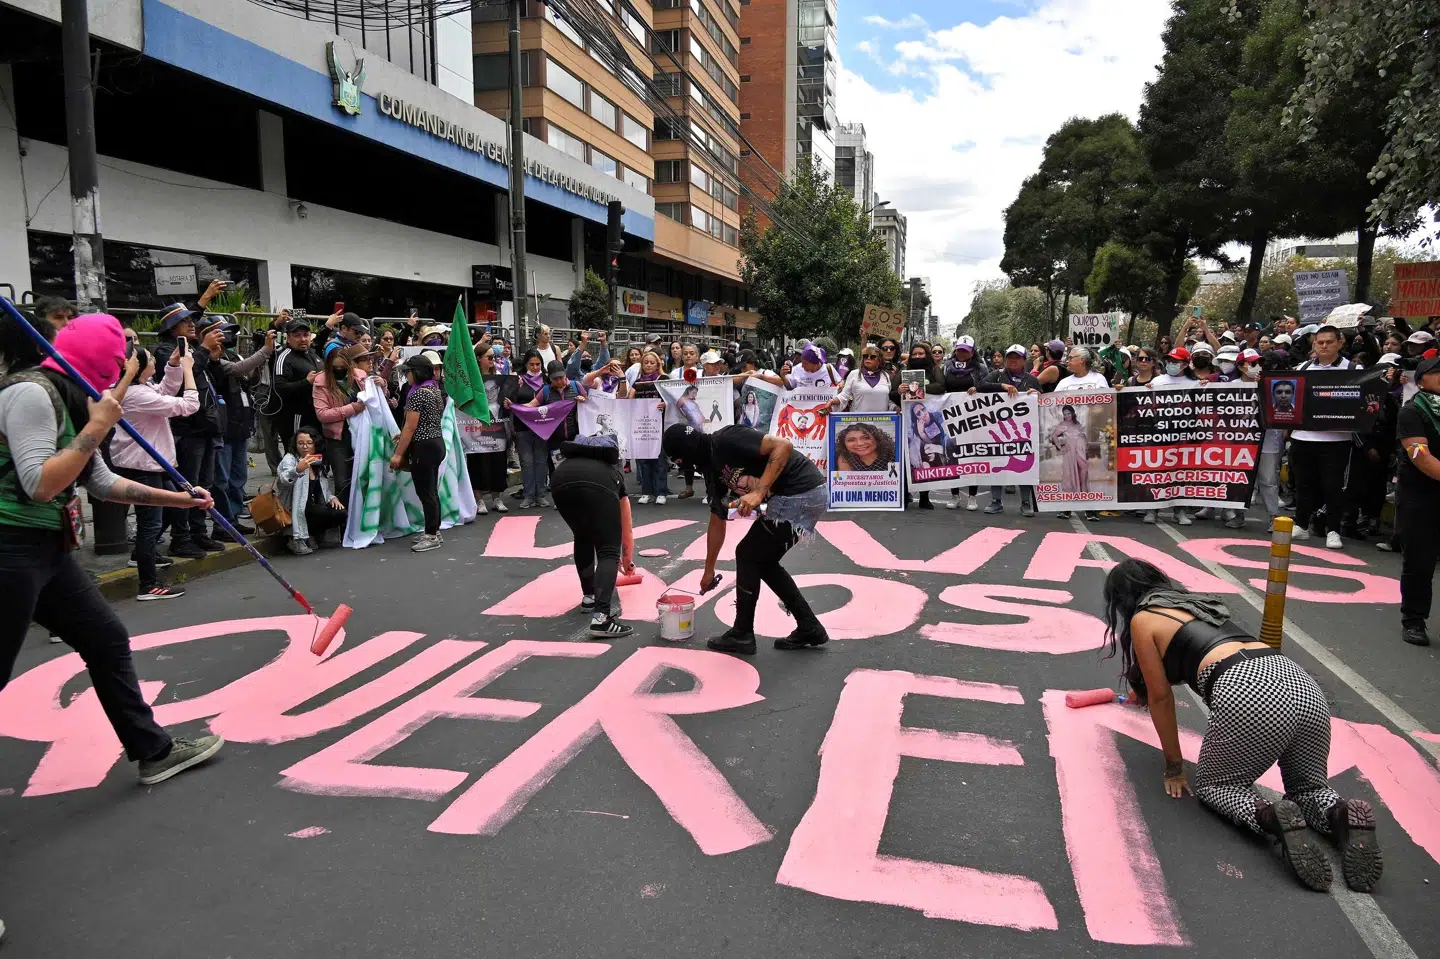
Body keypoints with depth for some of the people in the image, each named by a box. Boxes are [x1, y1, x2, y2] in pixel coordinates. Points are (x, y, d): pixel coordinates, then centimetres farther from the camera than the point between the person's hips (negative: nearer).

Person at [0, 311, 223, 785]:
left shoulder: (70, 399, 14)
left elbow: (103, 483, 21)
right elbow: (39, 486, -23)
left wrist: (178, 498, 20)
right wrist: (96, 428, -19)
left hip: (49, 550, 10)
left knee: (108, 640, 11)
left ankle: (154, 750, 21)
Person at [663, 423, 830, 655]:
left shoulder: (727, 440, -13)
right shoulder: (713, 468, 15)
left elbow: (783, 445, -22)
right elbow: (717, 521, 24)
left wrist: (759, 491, -25)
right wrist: (709, 570, 31)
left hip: (802, 494, -10)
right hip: (808, 496, 10)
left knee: (748, 555, 3)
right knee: (763, 561, 19)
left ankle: (742, 635, 15)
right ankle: (809, 628, 24)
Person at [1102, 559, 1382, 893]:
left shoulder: (1142, 620, 14)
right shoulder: (1198, 602, 36)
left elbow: (1161, 697, 17)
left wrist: (1174, 768, 27)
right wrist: (1141, 687, 72)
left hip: (1247, 695, -7)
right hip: (1301, 682, 7)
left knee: (1213, 785, 17)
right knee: (1307, 787, 27)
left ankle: (1274, 820, -13)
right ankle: (1343, 817, -6)